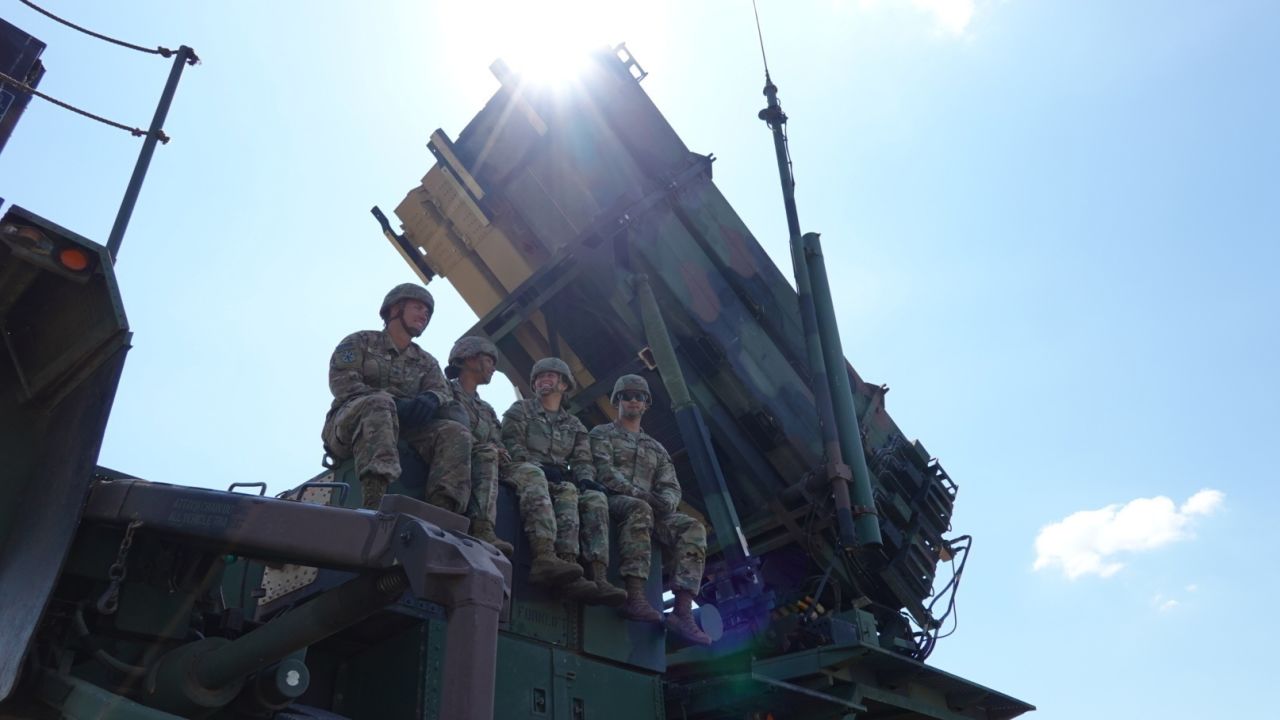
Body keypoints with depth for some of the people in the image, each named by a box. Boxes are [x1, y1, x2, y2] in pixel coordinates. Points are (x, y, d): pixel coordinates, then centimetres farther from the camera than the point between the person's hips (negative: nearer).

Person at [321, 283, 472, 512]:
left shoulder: (426, 362, 24)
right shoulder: (360, 342, 11)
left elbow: (444, 392, 9)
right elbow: (342, 382, -5)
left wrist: (431, 399, -19)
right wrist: (395, 404, -21)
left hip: (404, 430, 4)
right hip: (348, 425, -4)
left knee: (456, 433, -22)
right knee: (379, 403, -38)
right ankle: (374, 506, -57)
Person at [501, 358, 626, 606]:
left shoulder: (574, 425, 27)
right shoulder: (520, 410, 16)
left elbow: (582, 460, 16)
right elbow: (511, 445, 0)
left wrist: (585, 479, -9)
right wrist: (541, 469, -17)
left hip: (559, 478, 4)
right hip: (525, 473, -4)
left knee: (596, 498, -27)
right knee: (566, 492, -35)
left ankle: (600, 578, -42)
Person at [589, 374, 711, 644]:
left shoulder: (656, 448, 29)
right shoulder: (602, 434, 15)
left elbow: (671, 486, 15)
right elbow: (603, 471, -5)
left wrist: (666, 501, -11)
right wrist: (639, 494, -19)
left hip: (649, 507, 5)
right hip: (611, 502, -5)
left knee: (693, 528, -23)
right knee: (639, 509, -40)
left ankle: (683, 612, -37)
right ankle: (635, 598, -51)